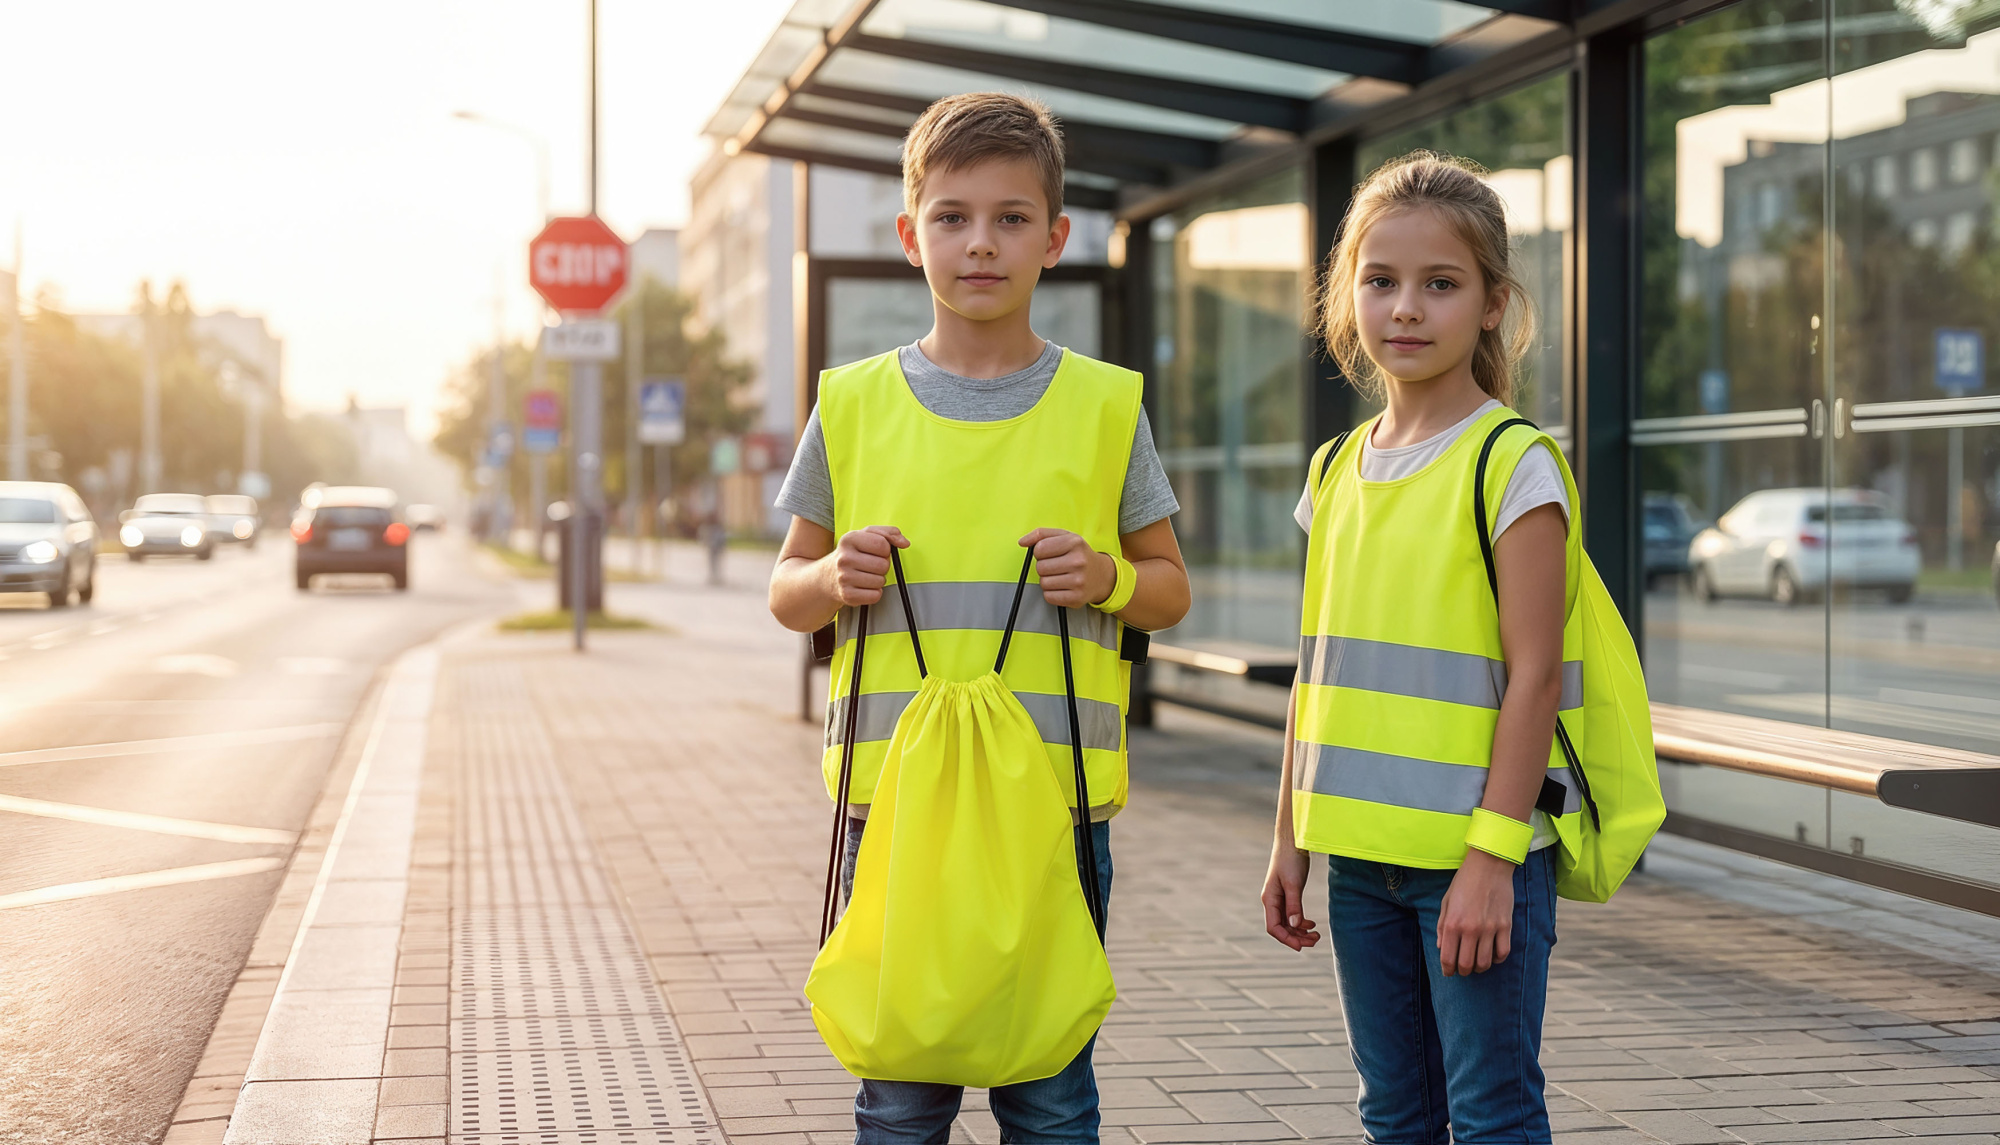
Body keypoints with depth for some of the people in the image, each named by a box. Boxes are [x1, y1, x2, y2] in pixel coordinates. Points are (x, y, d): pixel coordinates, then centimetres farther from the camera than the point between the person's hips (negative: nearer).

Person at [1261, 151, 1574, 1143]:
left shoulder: (1513, 464, -10)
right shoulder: (1338, 471, 10)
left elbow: (1532, 676, -14)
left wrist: (1491, 857, -18)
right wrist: (1291, 838, 13)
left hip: (1474, 851, -6)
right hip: (1361, 850, 6)